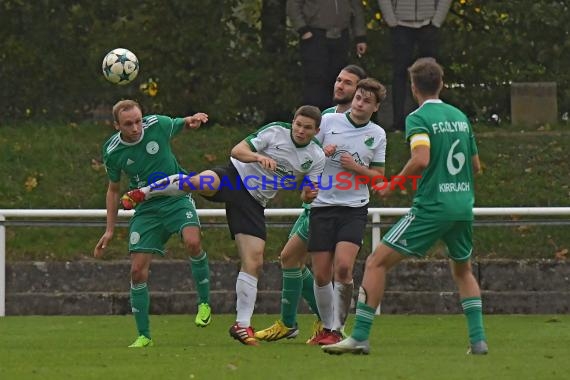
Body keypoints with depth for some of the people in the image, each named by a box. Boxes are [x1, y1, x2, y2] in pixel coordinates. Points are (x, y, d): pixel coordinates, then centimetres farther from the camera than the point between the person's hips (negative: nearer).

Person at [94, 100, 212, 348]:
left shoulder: (158, 125, -12)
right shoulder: (112, 152, -8)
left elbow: (180, 125, 12)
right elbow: (113, 190, 8)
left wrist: (191, 121, -13)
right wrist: (110, 230, 7)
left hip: (177, 199, -2)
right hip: (146, 209, 2)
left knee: (192, 242, -30)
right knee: (138, 271, -7)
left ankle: (204, 303, -10)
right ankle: (144, 335, 7)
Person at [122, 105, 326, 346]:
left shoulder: (316, 158, 3)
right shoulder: (275, 132, -7)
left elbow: (306, 196, 8)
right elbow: (237, 150, -10)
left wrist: (309, 195, -16)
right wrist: (258, 157, -30)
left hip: (253, 202, 3)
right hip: (235, 176, -3)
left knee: (254, 263, -6)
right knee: (199, 182, -35)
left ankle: (242, 325, 4)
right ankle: (143, 193, -10)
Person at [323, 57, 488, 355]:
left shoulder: (418, 118, -7)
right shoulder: (460, 117, 13)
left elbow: (421, 159, -23)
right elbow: (476, 165, 19)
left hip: (431, 206, -6)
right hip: (464, 205, 6)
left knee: (377, 263, -1)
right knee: (463, 271, 27)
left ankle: (360, 337, -9)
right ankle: (478, 339, 15)